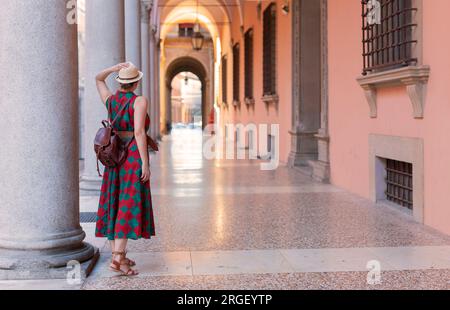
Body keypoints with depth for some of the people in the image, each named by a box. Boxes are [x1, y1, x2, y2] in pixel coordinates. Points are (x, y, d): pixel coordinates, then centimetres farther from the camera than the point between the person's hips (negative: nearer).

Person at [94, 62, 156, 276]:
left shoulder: (110, 99, 9)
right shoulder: (139, 101, -10)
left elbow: (98, 78, 27)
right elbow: (139, 132, -20)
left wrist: (114, 68, 11)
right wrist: (145, 162, -18)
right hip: (134, 156, -7)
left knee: (115, 204, 11)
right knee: (129, 206, -9)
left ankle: (117, 254, 15)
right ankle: (117, 259, -16)